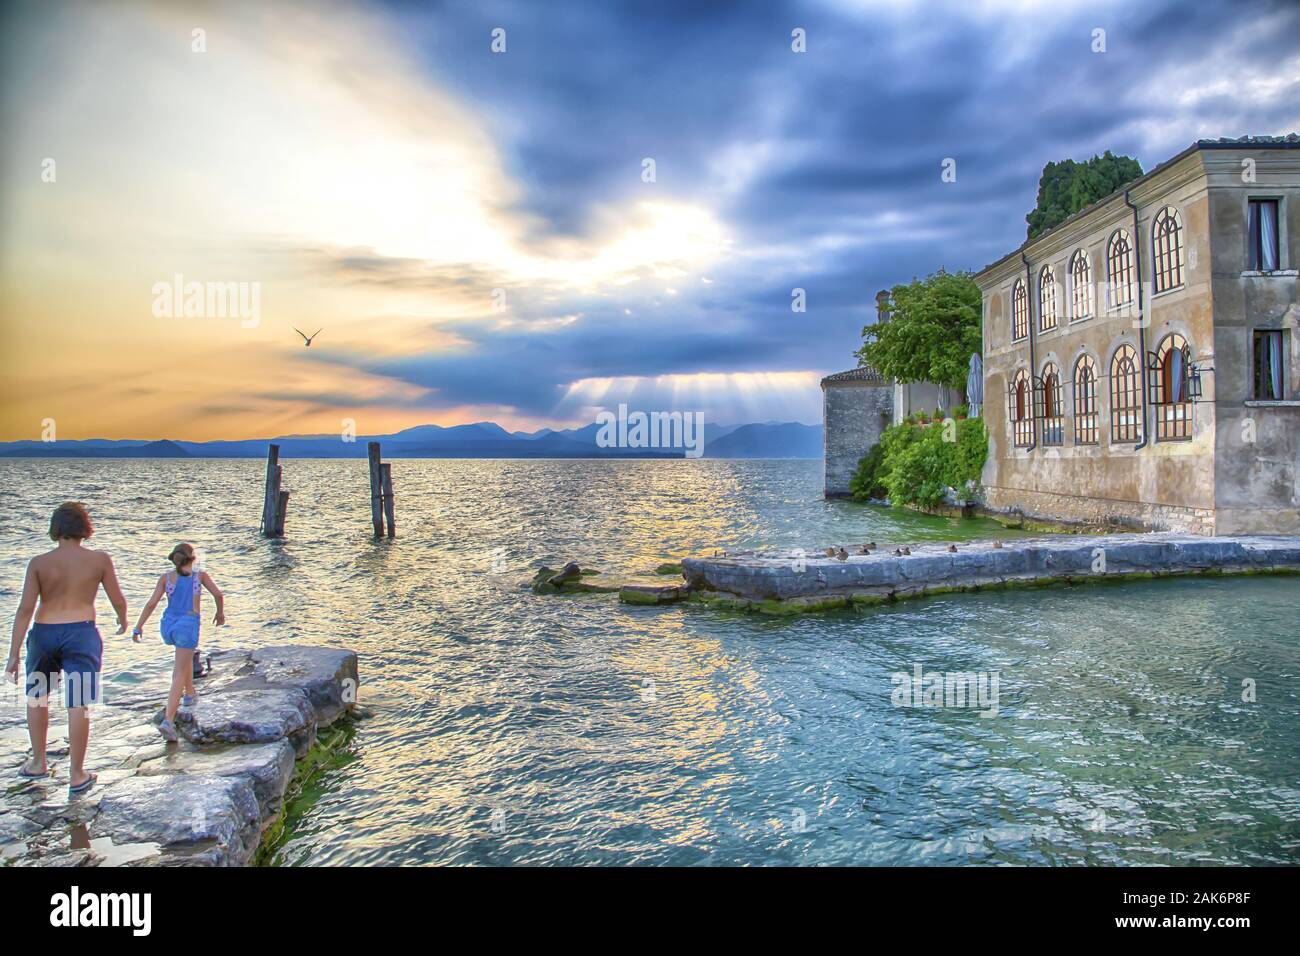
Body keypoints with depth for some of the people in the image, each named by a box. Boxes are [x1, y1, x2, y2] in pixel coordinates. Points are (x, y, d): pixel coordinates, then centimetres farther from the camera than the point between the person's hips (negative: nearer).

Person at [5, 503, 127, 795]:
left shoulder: (39, 562, -1)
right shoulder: (100, 560, -2)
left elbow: (25, 608, -6)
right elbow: (118, 600, 3)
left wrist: (13, 654, -3)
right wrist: (123, 621, 25)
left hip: (44, 633, 2)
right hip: (81, 633, -2)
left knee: (36, 696, 24)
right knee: (78, 705, 1)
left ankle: (38, 763, 33)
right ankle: (76, 776, 8)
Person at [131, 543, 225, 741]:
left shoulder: (166, 577, 4)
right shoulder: (200, 575, 1)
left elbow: (152, 603, -3)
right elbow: (218, 595, -3)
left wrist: (138, 627, 0)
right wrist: (220, 613, 14)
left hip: (168, 624, 4)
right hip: (188, 625, -4)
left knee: (187, 653, 35)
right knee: (179, 674, -5)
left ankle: (189, 695, 43)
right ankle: (168, 720, -16)